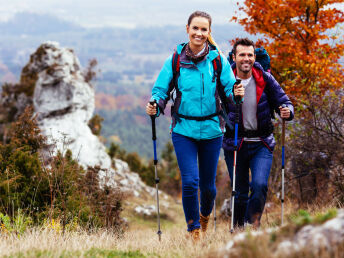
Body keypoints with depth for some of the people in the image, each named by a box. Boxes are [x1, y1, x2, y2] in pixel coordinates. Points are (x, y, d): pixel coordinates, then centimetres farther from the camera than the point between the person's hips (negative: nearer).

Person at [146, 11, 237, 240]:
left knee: (208, 184, 10)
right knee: (190, 181, -11)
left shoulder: (217, 60, -2)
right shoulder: (175, 60, -2)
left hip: (211, 129, 1)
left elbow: (230, 88, -3)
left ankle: (205, 214, 42)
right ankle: (194, 229, 7)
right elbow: (161, 90, 3)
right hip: (184, 129, -1)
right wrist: (155, 106, -17)